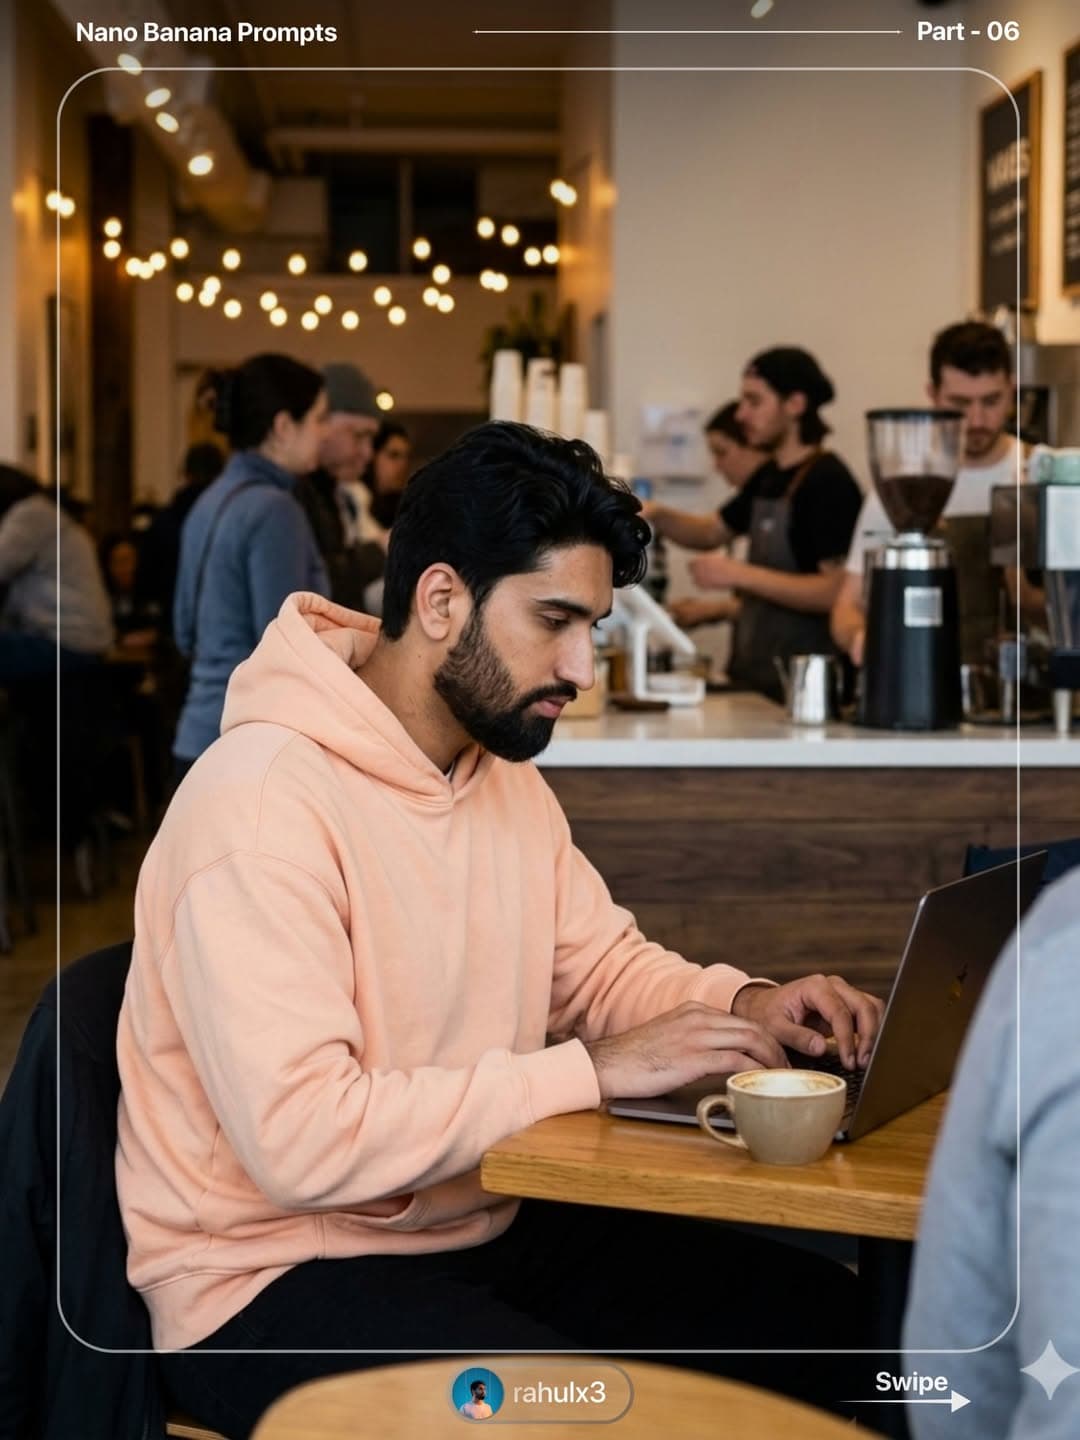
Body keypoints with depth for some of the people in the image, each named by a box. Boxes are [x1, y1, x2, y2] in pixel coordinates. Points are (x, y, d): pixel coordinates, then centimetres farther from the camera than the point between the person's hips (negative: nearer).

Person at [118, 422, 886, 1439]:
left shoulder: (507, 773, 8)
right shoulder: (263, 802, -22)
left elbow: (601, 964, 16)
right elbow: (301, 1136, -29)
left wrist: (746, 1006, -5)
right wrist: (592, 1071, -24)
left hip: (483, 1231, 8)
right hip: (275, 1280, -8)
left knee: (810, 1306, -6)